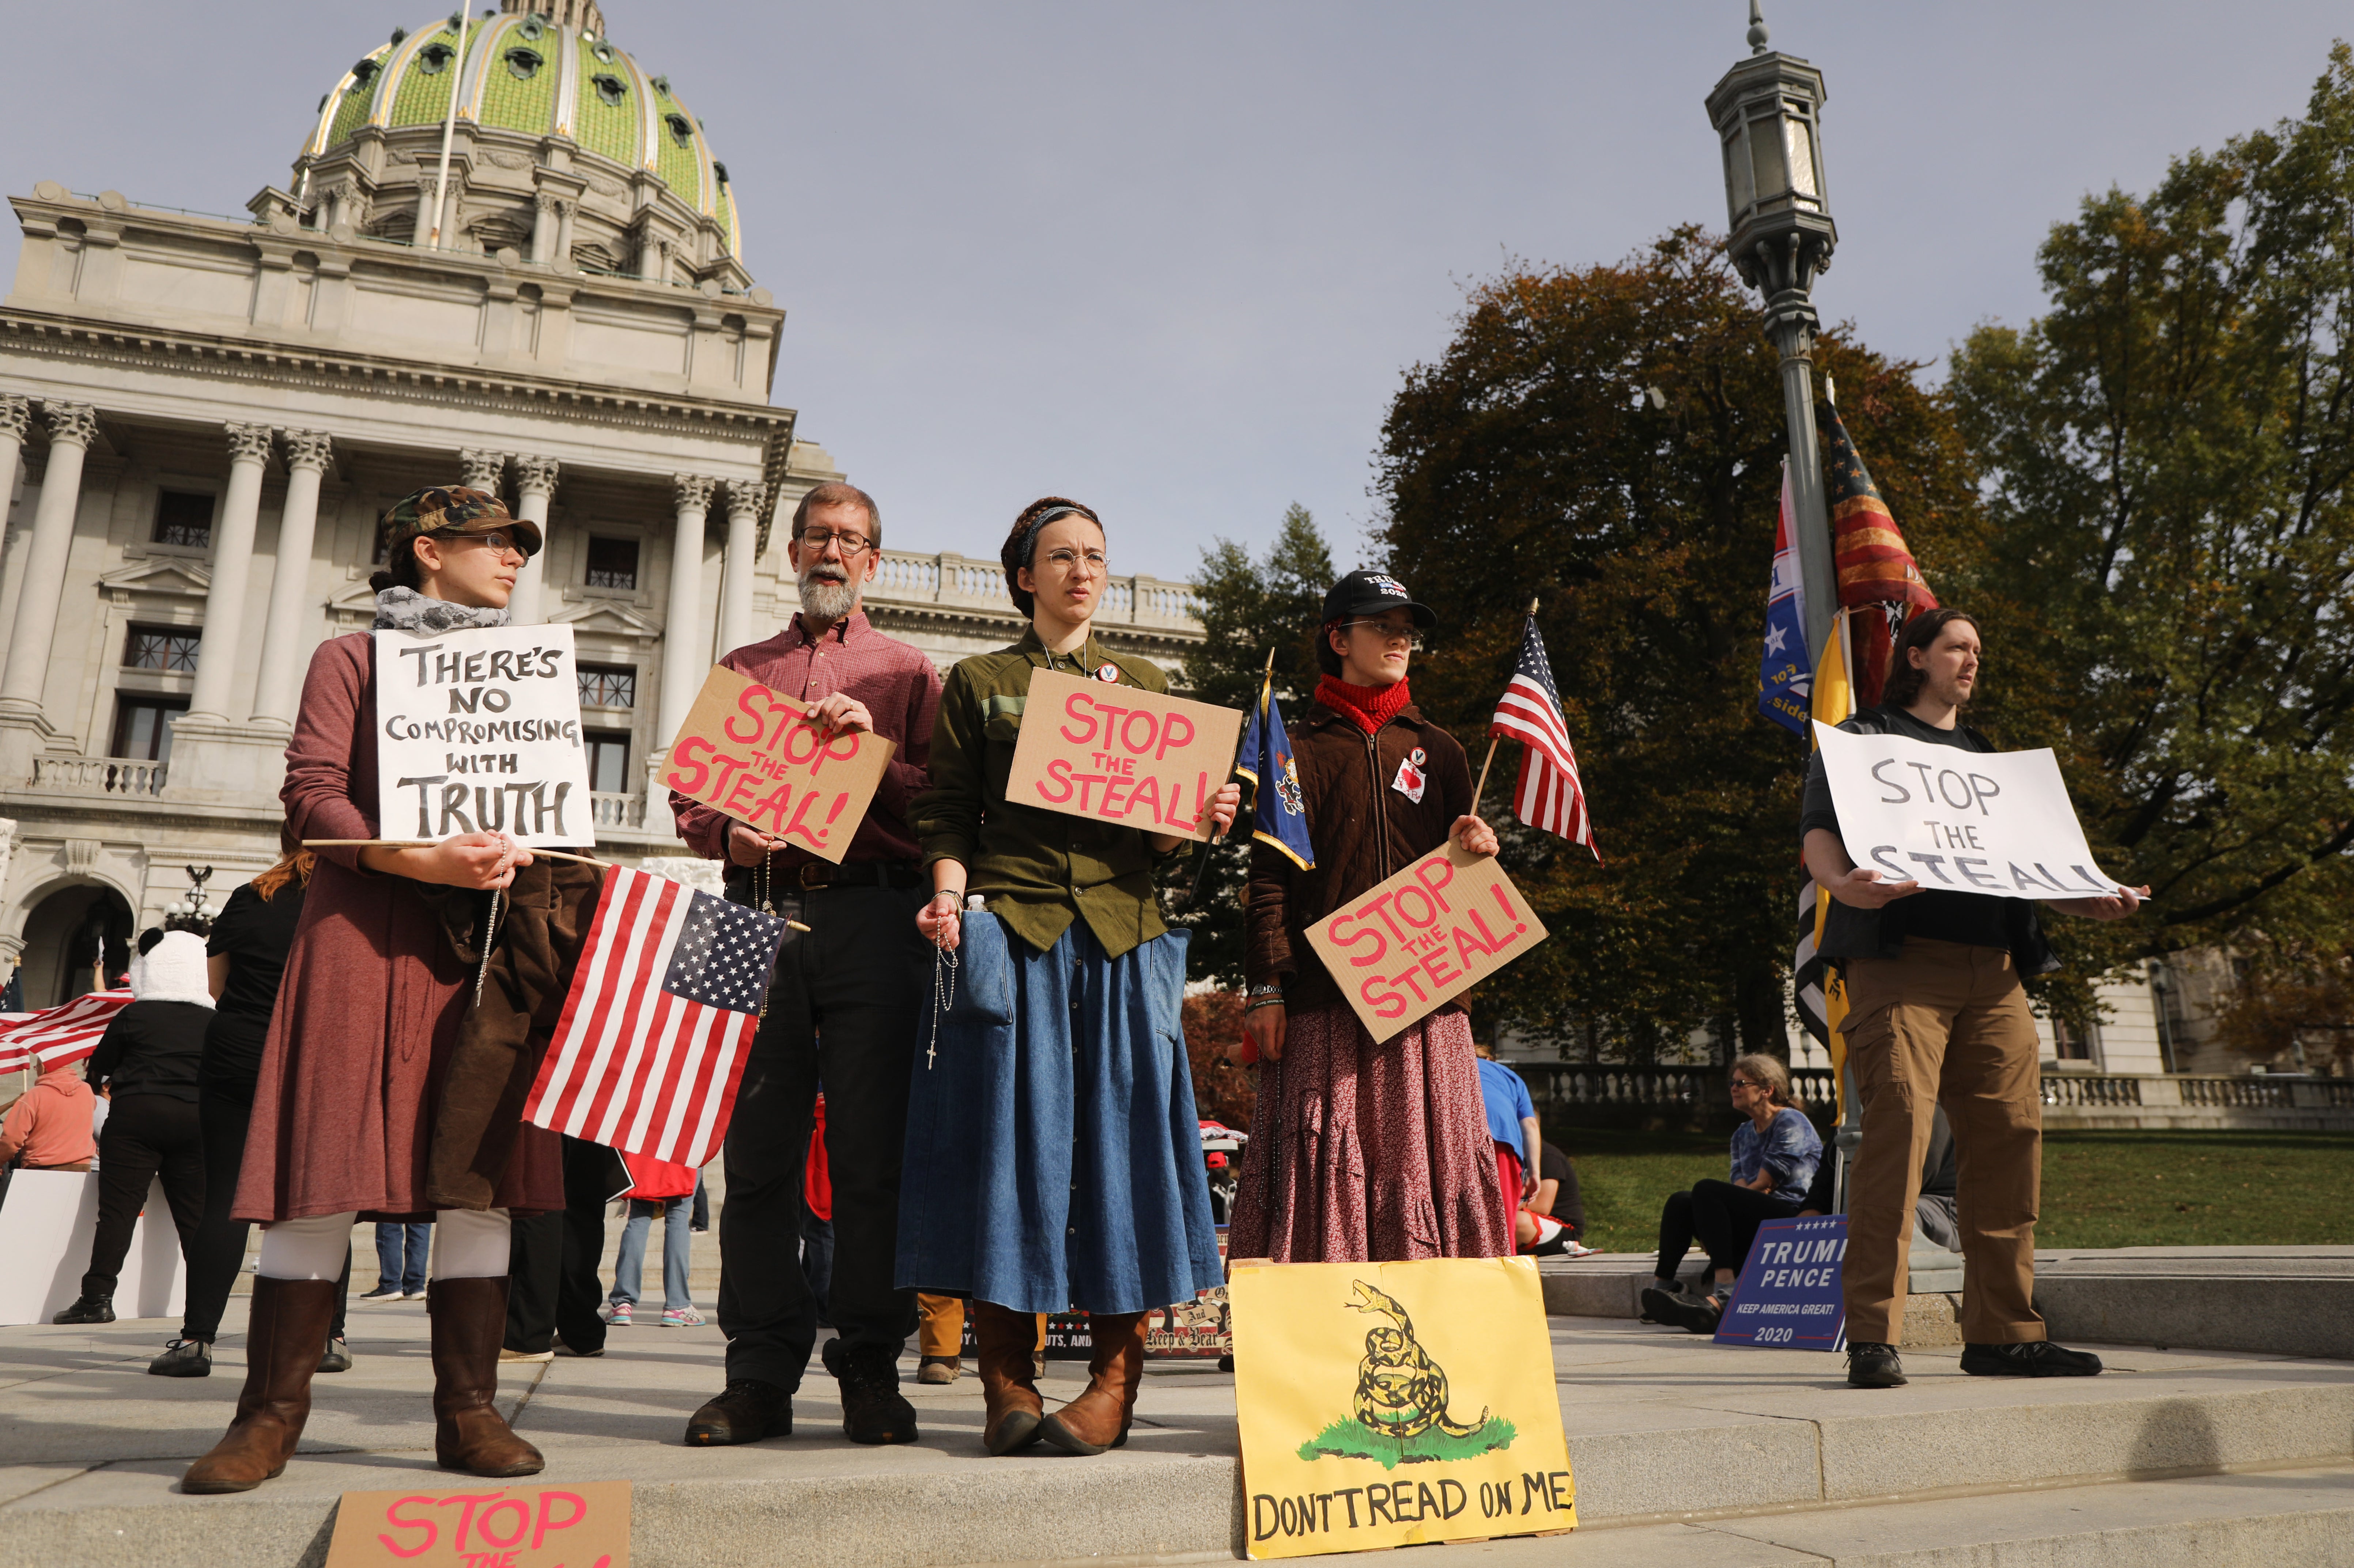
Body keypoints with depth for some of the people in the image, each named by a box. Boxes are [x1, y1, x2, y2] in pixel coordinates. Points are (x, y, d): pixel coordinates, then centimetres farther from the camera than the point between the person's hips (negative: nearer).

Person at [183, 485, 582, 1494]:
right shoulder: (351, 659, 11)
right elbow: (312, 797, -1)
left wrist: (515, 856, -4)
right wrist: (420, 858, -18)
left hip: (489, 931, 3)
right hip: (365, 927, -3)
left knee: (481, 1165, -3)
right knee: (326, 1160, -7)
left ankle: (467, 1411, 1)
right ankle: (272, 1413, 2)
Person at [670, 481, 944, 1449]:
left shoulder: (908, 671, 17)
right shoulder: (741, 670, 24)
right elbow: (689, 795, 18)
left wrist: (878, 749, -10)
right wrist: (729, 836, -3)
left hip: (872, 916, -2)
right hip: (760, 912, 2)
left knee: (871, 1149, -5)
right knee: (758, 1148, -1)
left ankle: (870, 1372, 3)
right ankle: (760, 1373, 7)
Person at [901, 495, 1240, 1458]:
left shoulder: (1144, 683, 18)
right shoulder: (977, 684, 14)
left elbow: (1162, 834, 15)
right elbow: (947, 817, 7)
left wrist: (1201, 824, -6)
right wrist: (949, 899, -10)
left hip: (1121, 933, 2)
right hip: (1010, 930, -1)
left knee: (1120, 1135, -1)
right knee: (1009, 1134, -3)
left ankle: (1114, 1381, 7)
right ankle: (1007, 1384, 6)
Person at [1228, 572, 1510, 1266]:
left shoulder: (1438, 750, 19)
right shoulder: (1298, 750, 10)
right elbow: (1270, 877, 2)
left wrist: (1476, 849, -3)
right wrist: (1267, 987, -8)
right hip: (1324, 1001, -2)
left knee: (1424, 1154, 0)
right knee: (1326, 1158, -5)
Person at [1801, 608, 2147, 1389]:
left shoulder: (1986, 757, 31)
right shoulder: (1864, 737, 12)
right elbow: (1819, 834, -3)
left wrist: (2093, 903, 11)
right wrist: (1843, 882, -25)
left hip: (1993, 972, 6)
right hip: (1900, 958, -6)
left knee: (2011, 1133, 1)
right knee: (1897, 1126, -15)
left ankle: (2002, 1333, 10)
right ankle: (1873, 1336, -12)